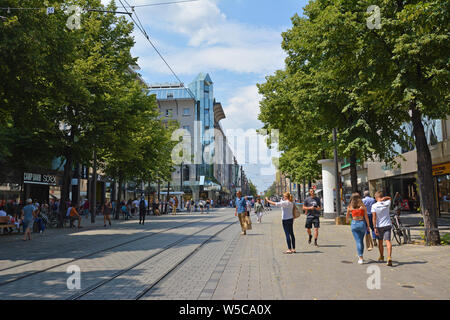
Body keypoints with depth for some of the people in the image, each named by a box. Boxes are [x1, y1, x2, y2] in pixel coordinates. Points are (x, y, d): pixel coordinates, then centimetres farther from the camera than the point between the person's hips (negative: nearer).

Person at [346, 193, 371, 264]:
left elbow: (347, 216, 15)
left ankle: (361, 258, -7)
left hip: (354, 223, -1)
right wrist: (368, 226, 8)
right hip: (362, 223, 1)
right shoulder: (363, 206, -2)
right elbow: (366, 217, -2)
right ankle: (360, 255, 29)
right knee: (361, 240, 18)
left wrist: (347, 221, 36)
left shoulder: (350, 207, 0)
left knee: (358, 241, 1)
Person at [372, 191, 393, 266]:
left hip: (379, 226, -1)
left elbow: (374, 218, -14)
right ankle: (389, 257, -27)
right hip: (388, 225, 1)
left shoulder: (374, 206, -10)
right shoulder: (387, 203, -1)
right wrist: (383, 198, 1)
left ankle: (381, 257, 33)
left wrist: (375, 228, -11)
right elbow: (389, 198, 22)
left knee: (380, 242, 16)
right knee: (388, 241, -8)